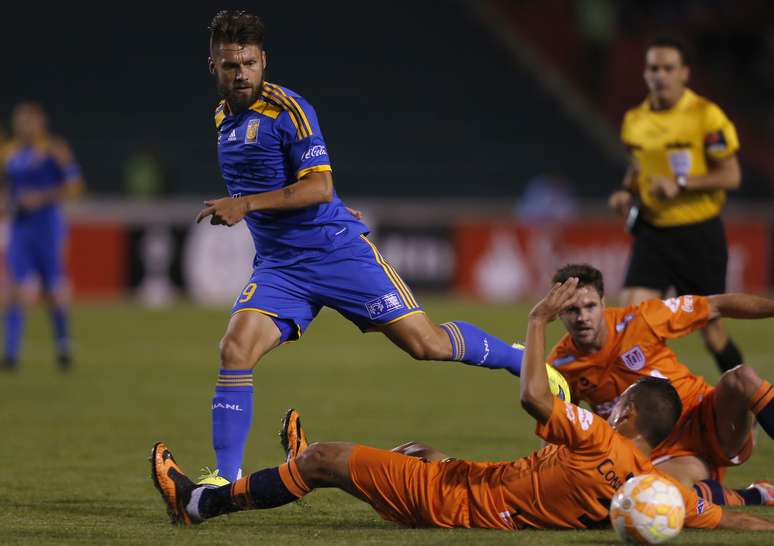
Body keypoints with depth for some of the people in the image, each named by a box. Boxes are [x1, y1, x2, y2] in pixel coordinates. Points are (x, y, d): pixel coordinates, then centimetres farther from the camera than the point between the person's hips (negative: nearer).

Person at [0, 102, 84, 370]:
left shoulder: (55, 149, -4)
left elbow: (74, 186, -7)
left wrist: (43, 198, -15)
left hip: (48, 225, -4)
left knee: (54, 292, 3)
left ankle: (63, 343, 26)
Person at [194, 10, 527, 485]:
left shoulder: (287, 109, -12)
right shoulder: (224, 117, 11)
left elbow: (319, 187, -20)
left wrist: (246, 204, -25)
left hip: (337, 249, -6)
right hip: (278, 267, 6)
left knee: (426, 343, -6)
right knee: (235, 350, -17)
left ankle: (526, 361, 17)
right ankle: (226, 477, -13)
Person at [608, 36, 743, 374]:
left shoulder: (707, 116, -10)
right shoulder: (635, 120, 5)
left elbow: (731, 176, -11)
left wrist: (680, 184, -22)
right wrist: (627, 191, 1)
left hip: (699, 233, -4)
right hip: (652, 232, 4)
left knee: (709, 325, 4)